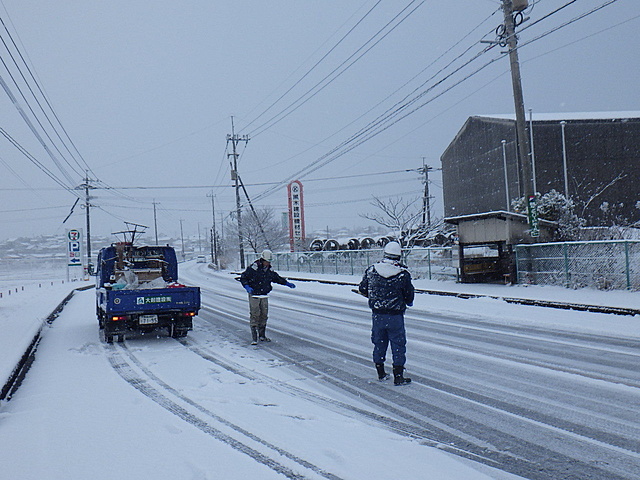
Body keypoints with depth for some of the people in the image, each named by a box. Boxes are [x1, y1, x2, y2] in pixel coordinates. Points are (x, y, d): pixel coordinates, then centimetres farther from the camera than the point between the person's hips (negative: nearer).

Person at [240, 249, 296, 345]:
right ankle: (254, 338, -8)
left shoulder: (270, 270, 7)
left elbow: (277, 278, 25)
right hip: (254, 295, -6)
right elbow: (243, 278, -9)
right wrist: (247, 287, -23)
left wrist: (287, 283, 22)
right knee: (254, 315, -9)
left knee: (264, 315, 9)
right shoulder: (253, 268, -12)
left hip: (264, 296, 6)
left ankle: (262, 335, 21)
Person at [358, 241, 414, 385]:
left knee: (379, 343, 17)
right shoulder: (403, 274, -12)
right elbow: (409, 296, -5)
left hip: (377, 314, 3)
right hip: (395, 315, -3)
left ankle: (381, 373, 27)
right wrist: (407, 303, 19)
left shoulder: (371, 270, -5)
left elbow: (362, 289, 5)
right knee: (398, 345, 6)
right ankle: (398, 376, 7)